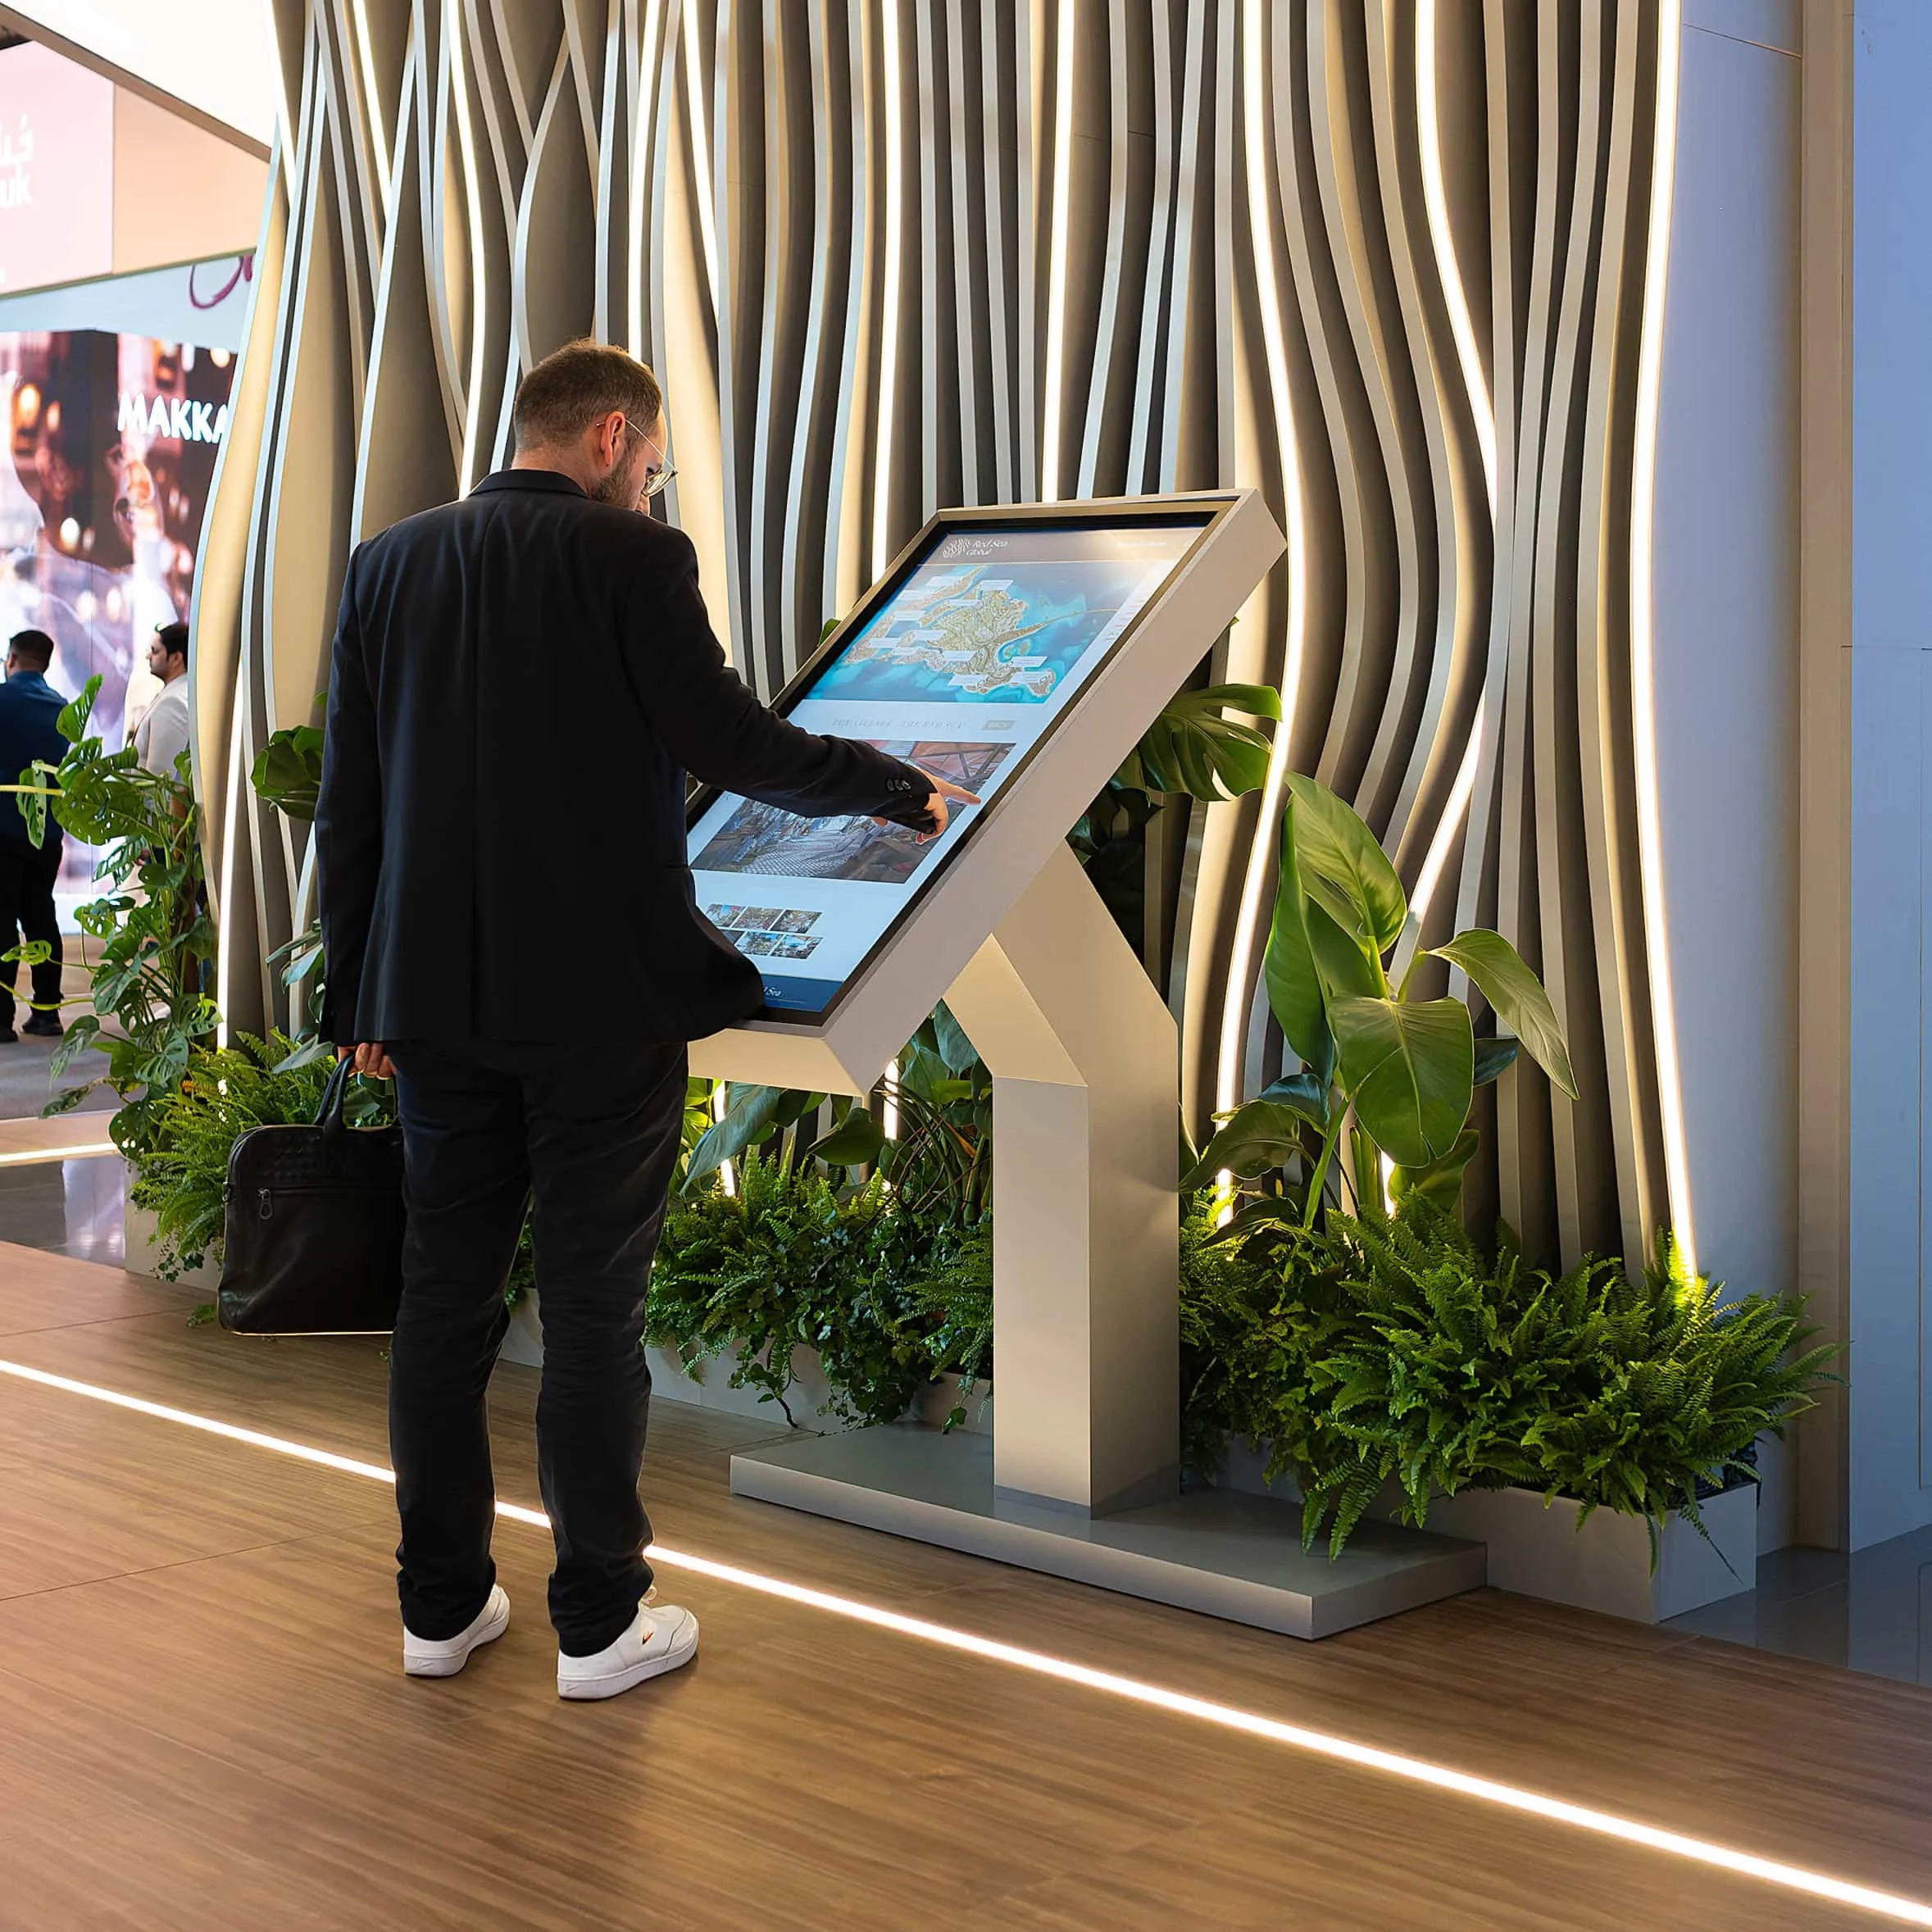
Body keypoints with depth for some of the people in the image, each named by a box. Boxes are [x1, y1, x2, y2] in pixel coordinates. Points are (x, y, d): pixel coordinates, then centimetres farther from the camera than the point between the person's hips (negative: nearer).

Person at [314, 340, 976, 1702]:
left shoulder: (389, 564, 8)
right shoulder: (633, 561, -10)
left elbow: (346, 800, 8)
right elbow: (729, 740, -12)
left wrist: (359, 991, 13)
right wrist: (905, 793, 1)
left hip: (437, 1001, 5)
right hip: (599, 1002, -5)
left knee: (444, 1297, 11)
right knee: (595, 1308, 3)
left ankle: (442, 1606, 19)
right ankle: (600, 1620, 12)